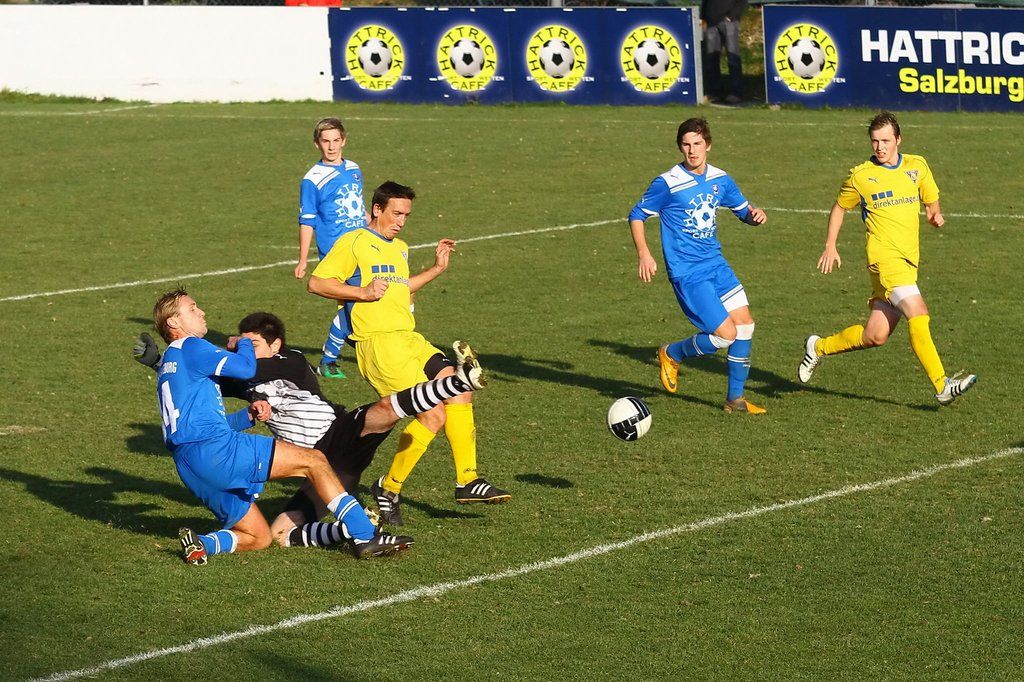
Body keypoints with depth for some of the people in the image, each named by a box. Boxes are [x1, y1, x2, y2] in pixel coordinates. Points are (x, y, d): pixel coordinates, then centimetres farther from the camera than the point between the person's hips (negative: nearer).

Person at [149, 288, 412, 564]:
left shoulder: (168, 366, 29)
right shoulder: (189, 347, 0)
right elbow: (245, 368, -9)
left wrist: (248, 415, 14)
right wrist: (243, 343, 14)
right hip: (215, 448, -10)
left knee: (259, 538, 16)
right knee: (313, 460, -5)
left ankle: (199, 542, -8)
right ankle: (366, 536, -11)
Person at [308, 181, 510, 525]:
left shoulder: (400, 249, 24)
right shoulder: (353, 242, -2)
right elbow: (316, 282, -7)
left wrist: (437, 269, 32)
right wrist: (362, 293, -15)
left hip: (410, 338, 8)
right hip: (377, 342, -8)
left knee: (459, 390, -11)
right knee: (433, 415, -17)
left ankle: (466, 480, -5)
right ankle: (388, 489, -2)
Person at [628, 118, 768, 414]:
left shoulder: (720, 179, 5)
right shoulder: (667, 183, -12)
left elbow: (742, 209, 19)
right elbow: (637, 215, -2)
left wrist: (755, 215, -5)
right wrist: (644, 254, -14)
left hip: (716, 264, 7)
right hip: (688, 274, -7)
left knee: (745, 323, -1)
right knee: (726, 334, -13)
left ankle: (735, 398, 13)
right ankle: (671, 354, 14)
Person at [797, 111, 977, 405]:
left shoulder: (918, 166, 10)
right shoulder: (861, 176, 1)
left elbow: (932, 202, 19)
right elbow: (839, 207, 16)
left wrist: (935, 215, -4)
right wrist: (830, 246, 9)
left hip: (909, 261, 5)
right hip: (885, 257, -5)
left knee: (875, 336, 6)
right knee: (917, 314, -23)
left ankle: (819, 346, 29)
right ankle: (942, 387, -23)